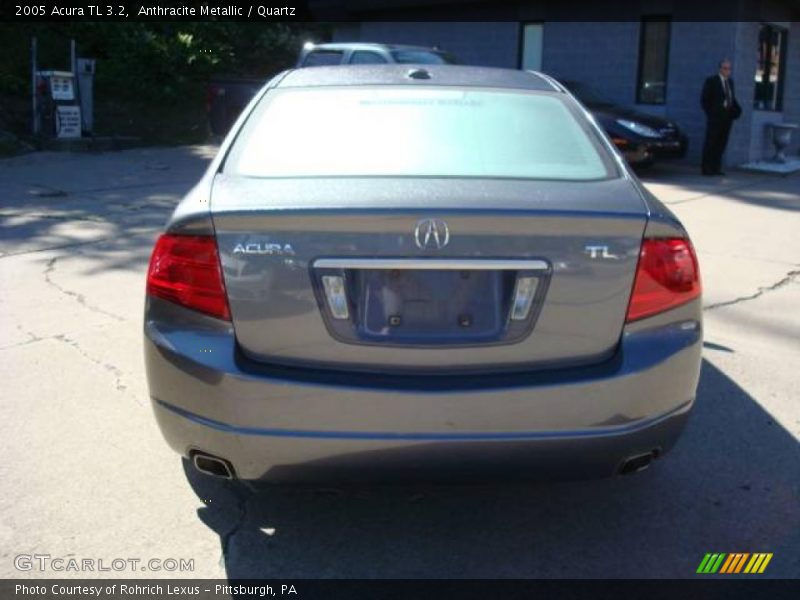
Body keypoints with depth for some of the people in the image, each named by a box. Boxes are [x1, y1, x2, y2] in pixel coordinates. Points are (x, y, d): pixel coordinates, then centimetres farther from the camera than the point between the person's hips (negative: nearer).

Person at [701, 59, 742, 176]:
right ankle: (707, 169, 0)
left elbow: (732, 99, 18)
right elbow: (704, 99, -4)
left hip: (727, 118, 6)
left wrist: (737, 109, 1)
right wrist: (710, 113, -9)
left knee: (721, 144, 7)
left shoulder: (730, 82, 15)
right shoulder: (711, 81, -3)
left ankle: (716, 168, 13)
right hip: (715, 118, -6)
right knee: (711, 144, -3)